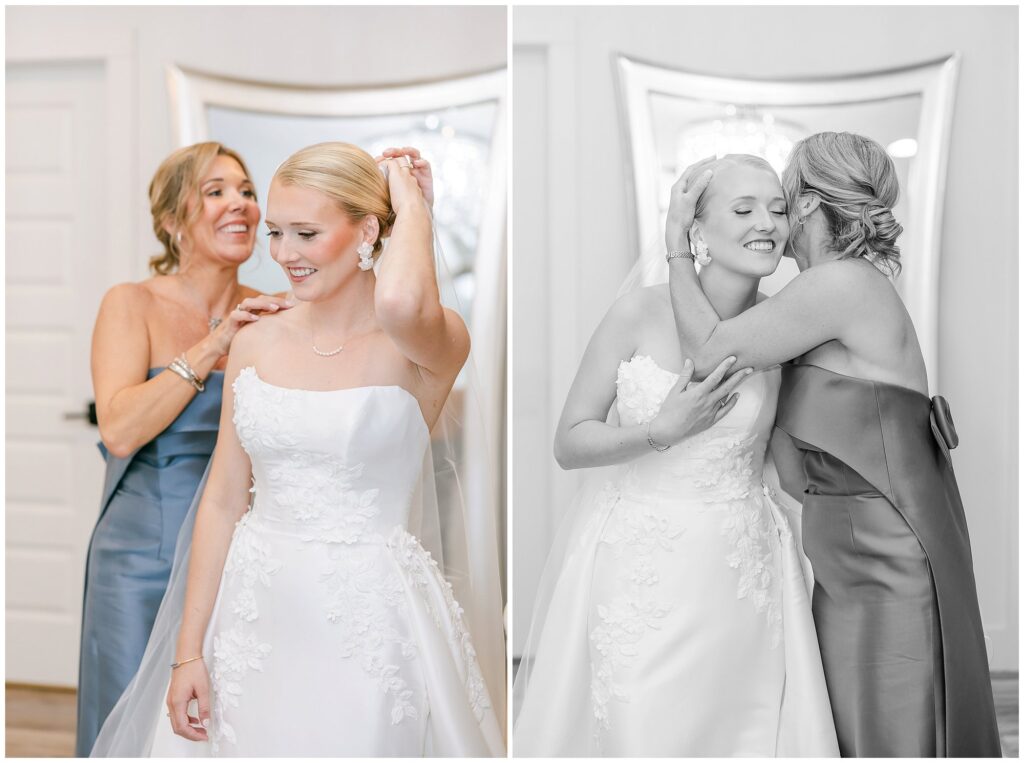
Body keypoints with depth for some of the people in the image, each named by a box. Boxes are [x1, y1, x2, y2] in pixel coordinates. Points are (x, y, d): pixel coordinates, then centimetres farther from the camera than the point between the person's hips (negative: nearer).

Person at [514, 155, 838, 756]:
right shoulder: (643, 311, -10)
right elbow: (569, 444, -7)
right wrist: (663, 431, -20)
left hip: (738, 566, 2)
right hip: (639, 564, -2)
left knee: (742, 729, 5)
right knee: (636, 732, 3)